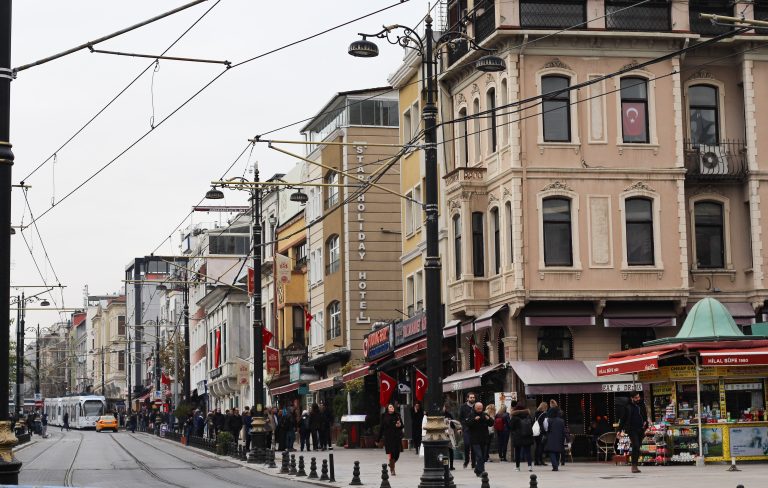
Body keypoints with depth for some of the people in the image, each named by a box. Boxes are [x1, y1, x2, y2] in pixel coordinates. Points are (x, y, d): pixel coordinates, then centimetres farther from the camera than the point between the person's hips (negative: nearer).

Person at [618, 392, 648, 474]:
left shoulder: (642, 405, 11)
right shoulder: (628, 407, -1)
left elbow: (645, 415, 24)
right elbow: (623, 419, 2)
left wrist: (645, 422, 7)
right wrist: (620, 430, 0)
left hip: (640, 430, 4)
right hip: (632, 429, -4)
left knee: (637, 448, 6)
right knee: (636, 446, -15)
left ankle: (634, 466, 14)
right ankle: (634, 466, -14)